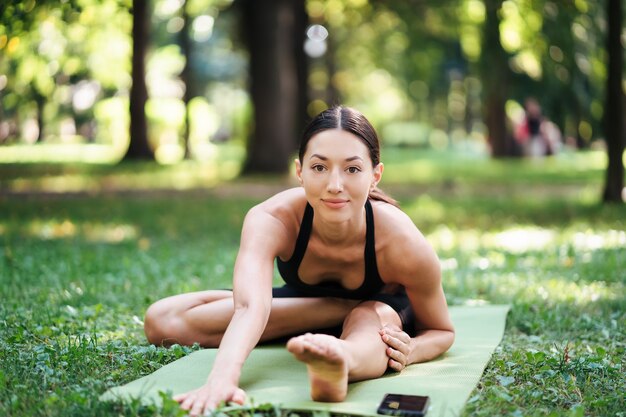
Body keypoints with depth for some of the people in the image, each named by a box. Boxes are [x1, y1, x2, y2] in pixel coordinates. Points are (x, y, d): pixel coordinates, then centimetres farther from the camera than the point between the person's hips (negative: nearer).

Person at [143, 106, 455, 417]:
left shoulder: (403, 244, -34)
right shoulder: (270, 220, -36)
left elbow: (442, 331, -17)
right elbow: (249, 306, -53)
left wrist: (410, 350, -41)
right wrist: (222, 377, -74)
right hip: (300, 301, 2)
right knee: (163, 321, -20)